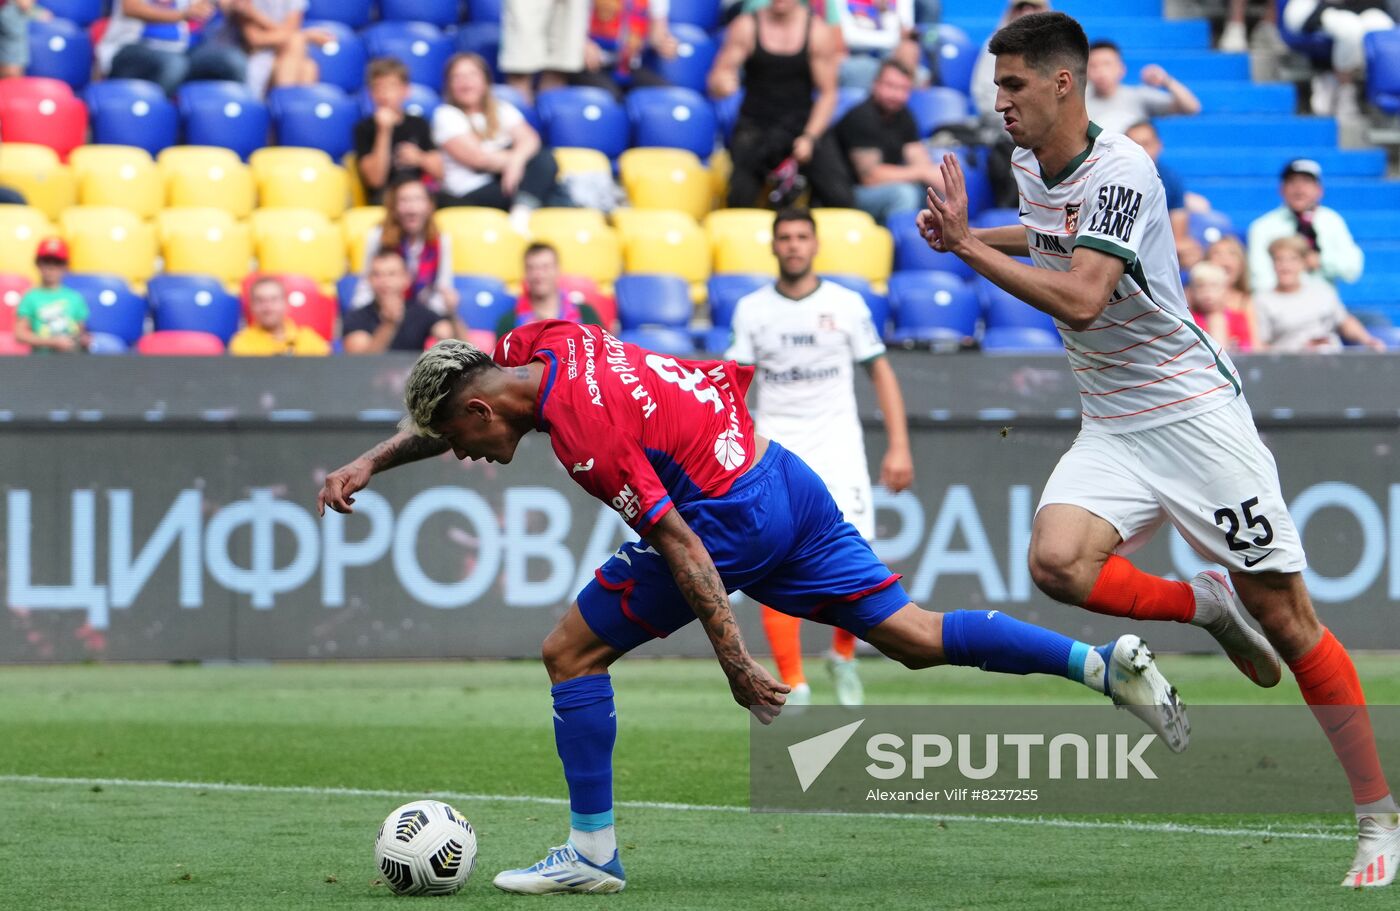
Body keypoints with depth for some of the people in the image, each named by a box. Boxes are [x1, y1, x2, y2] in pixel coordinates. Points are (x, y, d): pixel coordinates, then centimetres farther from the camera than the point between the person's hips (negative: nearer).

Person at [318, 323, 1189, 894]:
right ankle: (1104, 662, -1)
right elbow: (443, 415, 28)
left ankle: (593, 853, 5)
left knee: (572, 651, 0)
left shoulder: (581, 427, -19)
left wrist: (735, 658, -21)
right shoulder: (542, 344, 7)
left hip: (735, 512, -9)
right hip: (784, 476, 9)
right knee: (912, 634, 9)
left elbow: (678, 540, -21)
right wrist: (369, 464, 20)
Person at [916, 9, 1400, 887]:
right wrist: (968, 232, 19)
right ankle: (1204, 605, 4)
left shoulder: (1122, 170, -19)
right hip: (1113, 427, 7)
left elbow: (1082, 295, -31)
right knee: (1057, 561, -23)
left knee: (1285, 616, -5)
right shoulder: (1032, 168, 6)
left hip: (1193, 412, -7)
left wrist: (968, 248, -28)